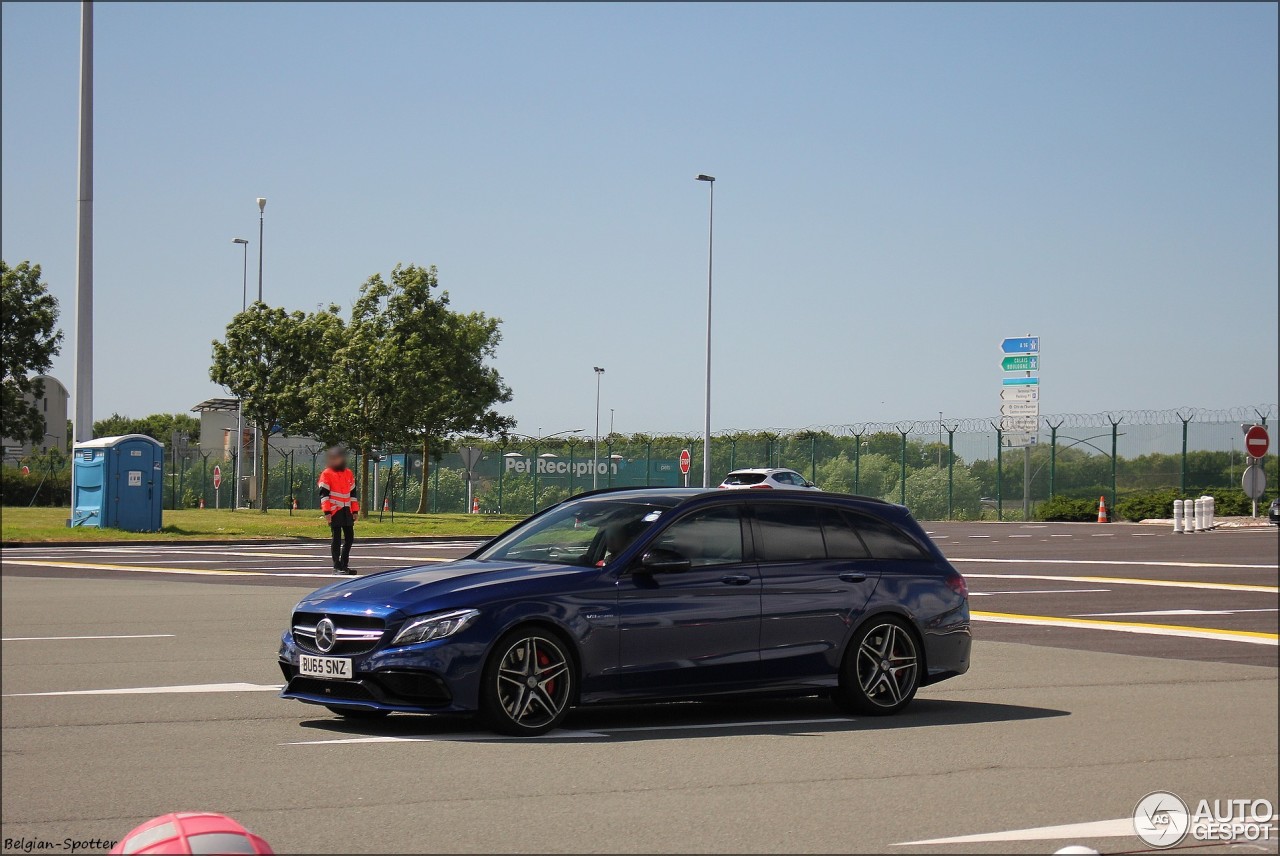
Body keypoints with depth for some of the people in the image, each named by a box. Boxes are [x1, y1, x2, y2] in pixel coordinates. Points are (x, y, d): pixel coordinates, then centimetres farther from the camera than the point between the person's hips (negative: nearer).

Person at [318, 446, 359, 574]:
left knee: (349, 537, 8)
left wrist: (355, 510, 14)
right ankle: (337, 567, 1)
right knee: (337, 538, -4)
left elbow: (353, 493, 19)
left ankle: (344, 564, 18)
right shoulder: (327, 474, -4)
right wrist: (326, 512, -16)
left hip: (347, 511, 6)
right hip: (334, 512, -6)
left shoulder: (349, 474, 15)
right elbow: (324, 494, -9)